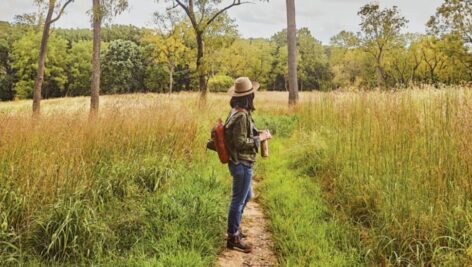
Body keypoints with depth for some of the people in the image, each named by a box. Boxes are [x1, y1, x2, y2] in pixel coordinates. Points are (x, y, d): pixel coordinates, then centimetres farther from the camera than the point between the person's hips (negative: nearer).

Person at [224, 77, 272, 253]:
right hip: (242, 164, -10)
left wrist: (258, 133, 8)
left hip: (241, 163, 10)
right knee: (238, 200, 0)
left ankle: (234, 227, 38)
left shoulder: (237, 112, 8)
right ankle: (233, 238, 11)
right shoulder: (241, 116, -23)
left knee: (246, 195, 25)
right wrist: (260, 138, -14)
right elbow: (240, 142, -24)